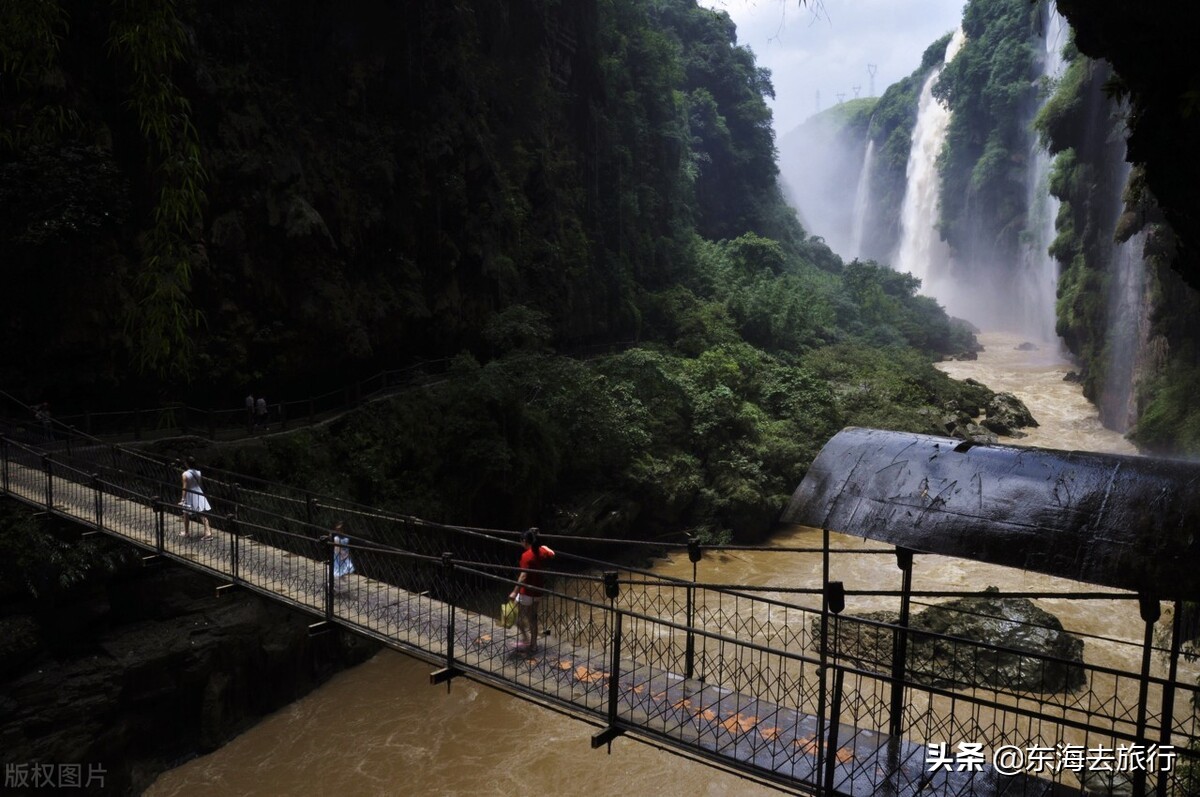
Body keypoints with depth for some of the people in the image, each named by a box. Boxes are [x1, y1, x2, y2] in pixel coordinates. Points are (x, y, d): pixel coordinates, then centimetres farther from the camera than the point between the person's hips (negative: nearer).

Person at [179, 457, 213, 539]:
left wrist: (183, 499, -8)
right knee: (203, 514, 2)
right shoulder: (198, 473, -1)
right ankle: (208, 532, -5)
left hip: (190, 495, -4)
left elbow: (185, 488, -14)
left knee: (186, 514, 15)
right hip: (198, 494, 4)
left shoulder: (185, 474, -15)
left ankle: (185, 532, 27)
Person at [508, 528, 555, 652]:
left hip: (526, 592, -8)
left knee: (520, 618, 9)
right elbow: (552, 554, 24)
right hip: (537, 591, 8)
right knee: (532, 618, 18)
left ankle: (526, 641, 9)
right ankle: (533, 644, 25)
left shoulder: (526, 555, -22)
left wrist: (514, 592, -27)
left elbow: (523, 576, -28)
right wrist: (544, 547, 39)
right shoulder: (542, 552, 1)